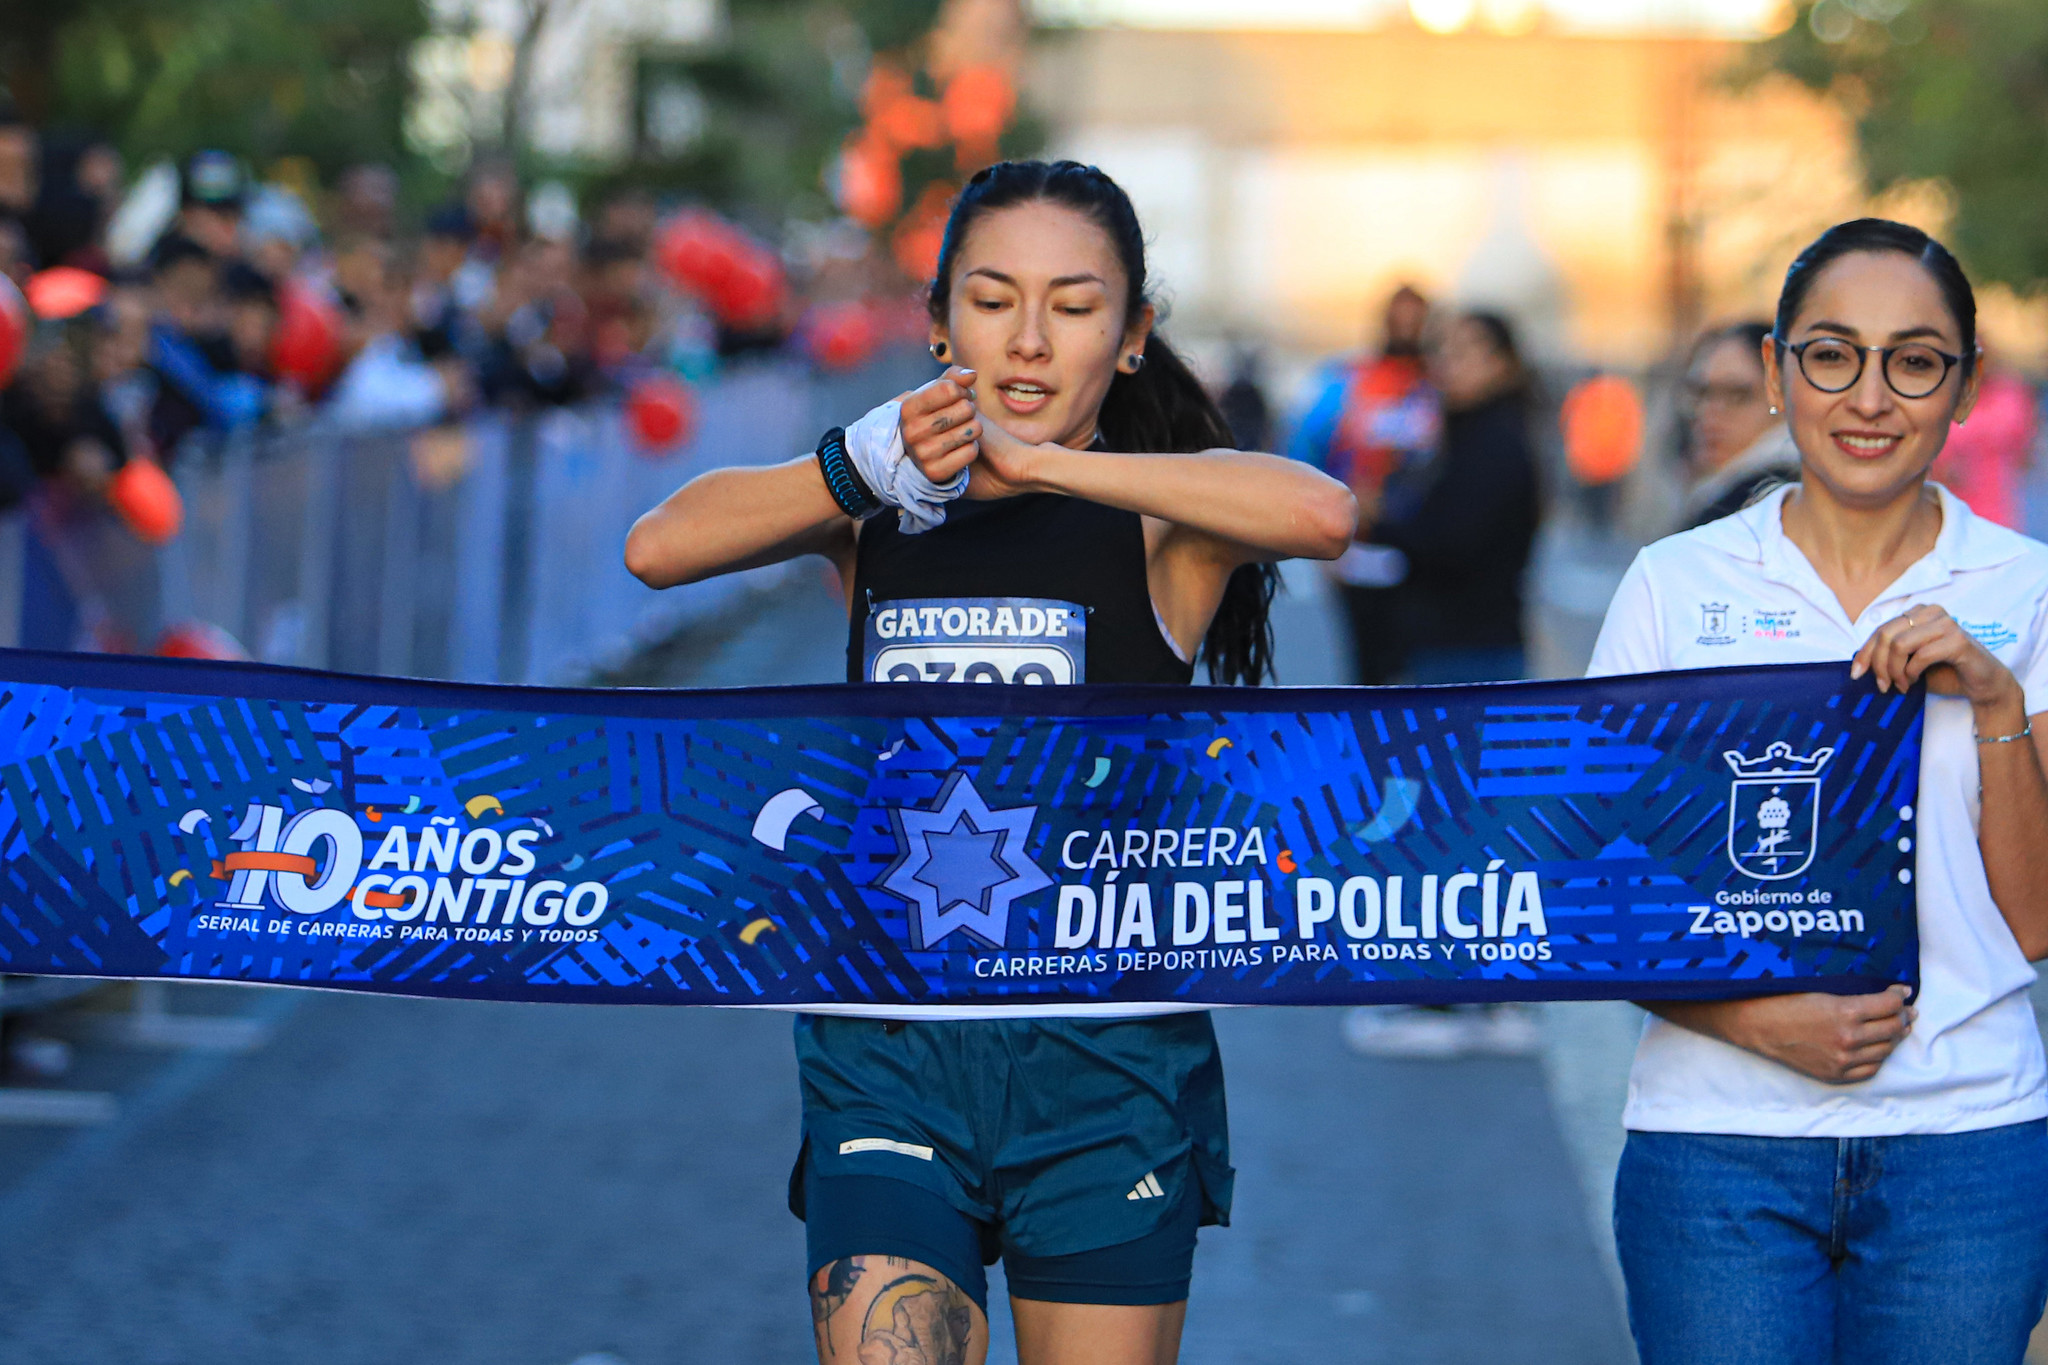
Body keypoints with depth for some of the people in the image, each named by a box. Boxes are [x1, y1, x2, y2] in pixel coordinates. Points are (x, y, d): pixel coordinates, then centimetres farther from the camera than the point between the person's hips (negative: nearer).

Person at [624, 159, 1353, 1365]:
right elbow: (658, 549, -9)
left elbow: (1320, 516, -24)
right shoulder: (879, 512, 8)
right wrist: (862, 467, -25)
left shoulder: (1159, 520, -1)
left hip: (1106, 1054, -1)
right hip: (890, 1050, 1)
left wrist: (1038, 464, -25)